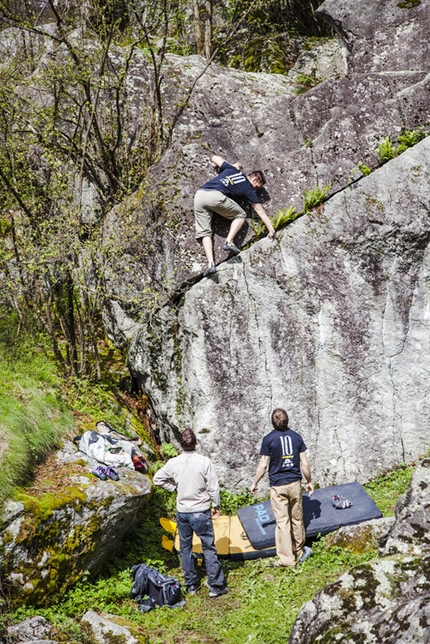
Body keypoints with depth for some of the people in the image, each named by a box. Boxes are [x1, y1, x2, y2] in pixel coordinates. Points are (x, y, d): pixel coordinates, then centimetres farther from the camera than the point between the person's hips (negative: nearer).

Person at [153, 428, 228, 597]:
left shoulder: (173, 463, -6)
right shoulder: (204, 461, -14)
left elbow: (157, 479, 5)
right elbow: (213, 487, -10)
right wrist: (216, 506, 4)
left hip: (182, 512, 3)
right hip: (201, 512, -3)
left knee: (185, 548, 15)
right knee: (209, 548, 6)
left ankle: (191, 585, 22)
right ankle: (216, 586, 6)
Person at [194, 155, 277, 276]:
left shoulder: (231, 169, 27)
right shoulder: (248, 188, 16)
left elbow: (215, 158, 40)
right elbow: (260, 211, 18)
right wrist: (271, 230, 23)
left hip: (199, 195, 5)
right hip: (216, 196, -5)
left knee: (204, 232, 4)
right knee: (240, 215, 17)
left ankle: (211, 263, -11)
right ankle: (229, 242, -2)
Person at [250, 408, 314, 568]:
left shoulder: (269, 439, -8)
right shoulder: (296, 437, 2)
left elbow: (263, 465, -7)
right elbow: (305, 463, 3)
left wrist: (254, 483, 6)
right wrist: (309, 481, 16)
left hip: (278, 486, -3)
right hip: (295, 484, 3)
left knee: (282, 521, 0)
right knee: (297, 518, 16)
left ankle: (287, 559, 2)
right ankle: (300, 550, 31)